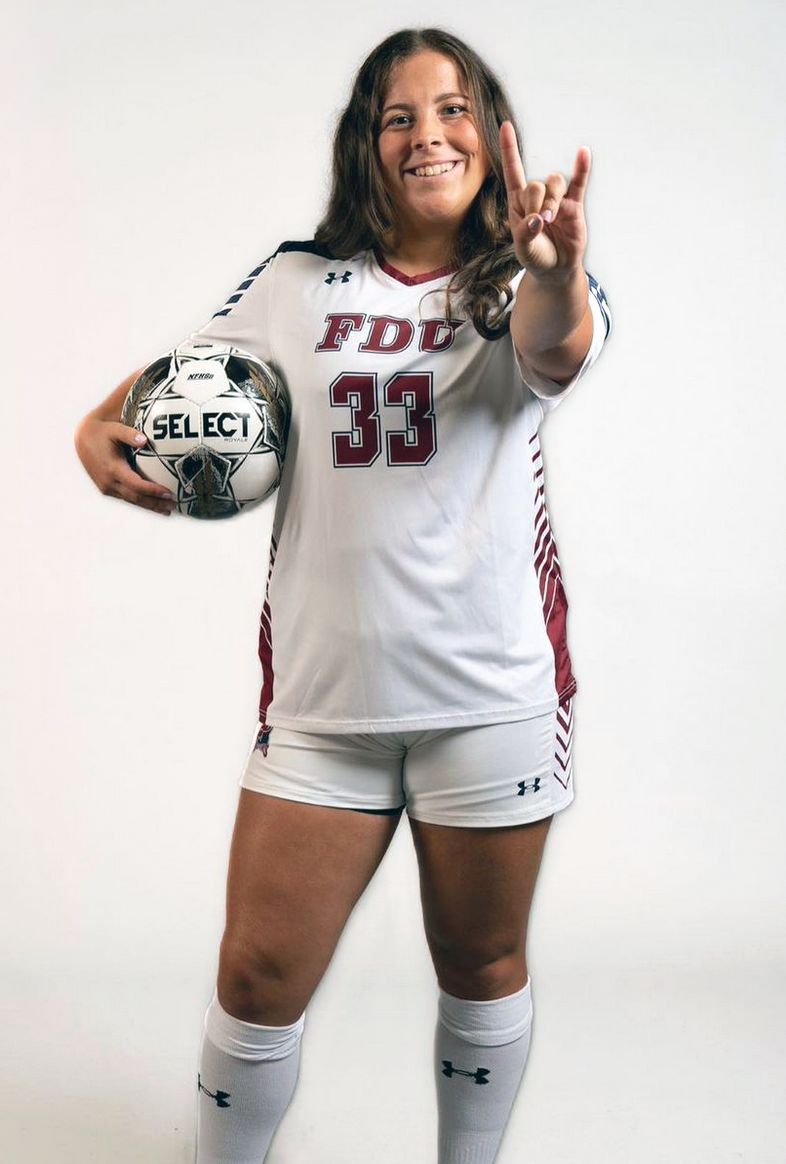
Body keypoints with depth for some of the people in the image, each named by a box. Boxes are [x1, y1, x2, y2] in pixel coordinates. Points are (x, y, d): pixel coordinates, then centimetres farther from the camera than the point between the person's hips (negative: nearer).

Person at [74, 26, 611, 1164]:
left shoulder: (521, 286, -1)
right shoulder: (298, 281, 6)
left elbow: (558, 352, -25)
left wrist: (555, 268, -49)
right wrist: (99, 430, -4)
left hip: (491, 687, -1)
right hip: (322, 688, 2)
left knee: (481, 964, 15)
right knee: (258, 977, 4)